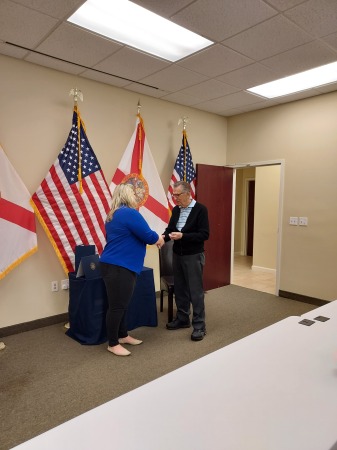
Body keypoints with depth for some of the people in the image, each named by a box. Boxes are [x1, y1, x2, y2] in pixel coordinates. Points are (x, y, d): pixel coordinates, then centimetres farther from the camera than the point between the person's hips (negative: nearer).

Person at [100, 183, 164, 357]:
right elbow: (148, 236, -14)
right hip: (119, 267, -10)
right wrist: (160, 239, 7)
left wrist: (154, 238, 19)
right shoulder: (129, 213, -15)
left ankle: (123, 335, 29)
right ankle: (113, 344, 11)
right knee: (117, 305, -1)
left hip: (115, 265, 10)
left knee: (122, 304, 17)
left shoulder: (113, 215, 16)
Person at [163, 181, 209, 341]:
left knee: (195, 291, 0)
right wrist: (164, 237, -12)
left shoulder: (200, 209, -13)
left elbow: (204, 234, -18)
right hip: (177, 254, 7)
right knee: (180, 289, 15)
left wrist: (182, 236, -26)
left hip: (193, 256, -6)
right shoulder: (176, 210, 7)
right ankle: (182, 319, 31)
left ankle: (199, 326, 11)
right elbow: (170, 228, 10)